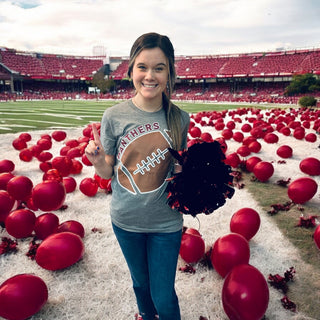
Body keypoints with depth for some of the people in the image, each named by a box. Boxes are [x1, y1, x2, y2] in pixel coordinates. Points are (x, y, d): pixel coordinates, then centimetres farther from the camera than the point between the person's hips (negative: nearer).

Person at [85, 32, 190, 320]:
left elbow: (179, 168, 4)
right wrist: (97, 160, -24)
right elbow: (108, 173, -4)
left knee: (164, 297, 9)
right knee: (141, 283, 25)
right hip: (126, 221, 1)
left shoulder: (180, 119, -9)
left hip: (166, 223, 0)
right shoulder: (114, 116, -12)